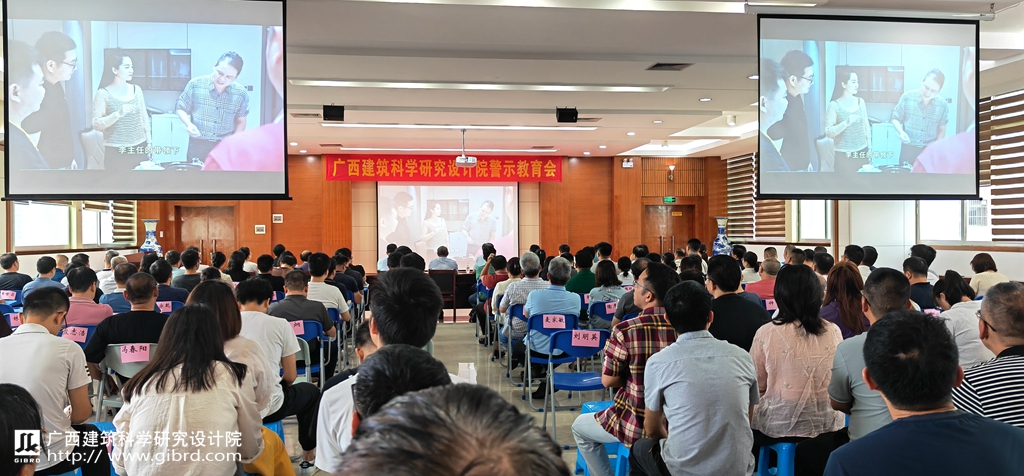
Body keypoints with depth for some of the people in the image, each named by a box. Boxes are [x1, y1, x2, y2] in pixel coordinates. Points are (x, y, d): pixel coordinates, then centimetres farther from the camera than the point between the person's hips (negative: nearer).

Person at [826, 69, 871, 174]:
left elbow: (866, 126, 14)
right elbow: (828, 132, -13)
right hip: (844, 156, -4)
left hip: (862, 153, 4)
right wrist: (846, 123, -25)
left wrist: (869, 148, 13)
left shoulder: (860, 101, 6)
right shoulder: (834, 105, -8)